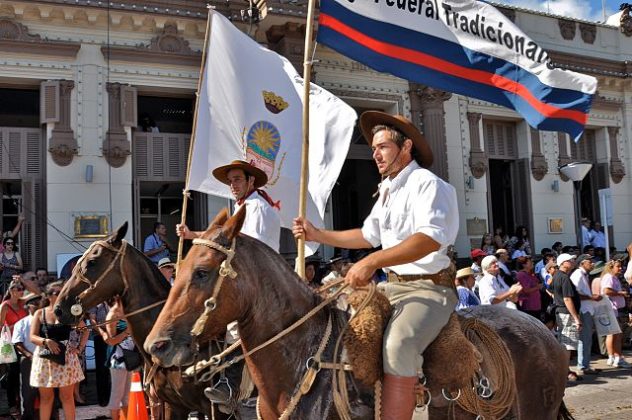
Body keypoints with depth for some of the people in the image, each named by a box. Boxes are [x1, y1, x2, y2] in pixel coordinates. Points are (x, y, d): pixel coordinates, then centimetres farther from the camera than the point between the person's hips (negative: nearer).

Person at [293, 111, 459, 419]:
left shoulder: (427, 183, -12)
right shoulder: (387, 190, 16)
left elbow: (430, 239, -28)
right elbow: (368, 236, 27)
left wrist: (372, 262, -35)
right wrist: (318, 235, 18)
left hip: (429, 287, -9)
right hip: (393, 285, 10)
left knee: (398, 345, -35)